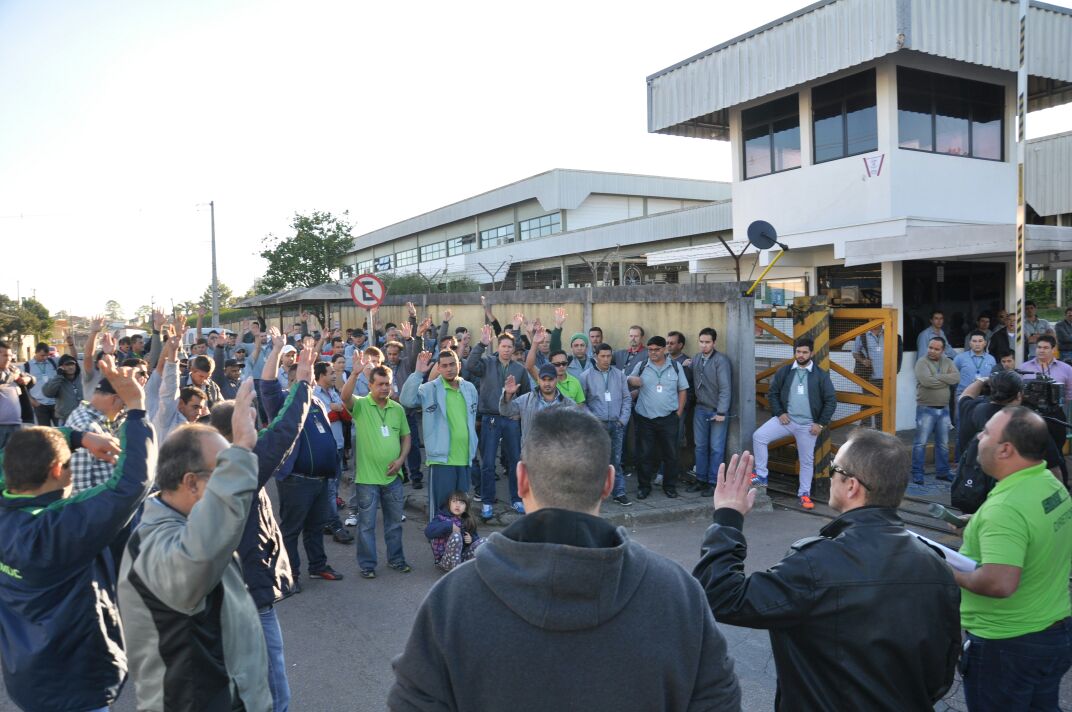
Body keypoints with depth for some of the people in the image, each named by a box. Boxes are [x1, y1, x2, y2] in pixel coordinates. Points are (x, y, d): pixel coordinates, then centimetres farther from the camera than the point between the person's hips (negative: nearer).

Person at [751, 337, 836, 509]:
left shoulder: (821, 375, -4)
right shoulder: (784, 371, 2)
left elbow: (831, 401, -2)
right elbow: (773, 393, 10)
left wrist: (821, 423, -6)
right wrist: (779, 413, -4)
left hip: (807, 425, -2)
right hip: (786, 419, 2)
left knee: (807, 460, 8)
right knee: (759, 436, -16)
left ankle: (804, 493, 25)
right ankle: (761, 475, -6)